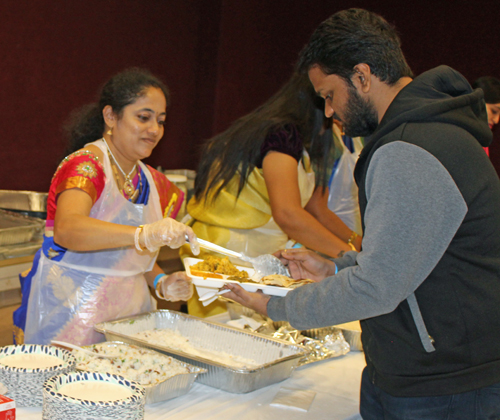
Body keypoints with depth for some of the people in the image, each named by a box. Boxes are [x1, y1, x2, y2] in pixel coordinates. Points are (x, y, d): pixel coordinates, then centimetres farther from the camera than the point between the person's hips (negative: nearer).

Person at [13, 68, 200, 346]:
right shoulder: (85, 165, -12)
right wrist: (144, 234, -44)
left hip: (128, 314, 7)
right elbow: (66, 229, -32)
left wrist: (160, 282, 0)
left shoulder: (154, 183, 11)